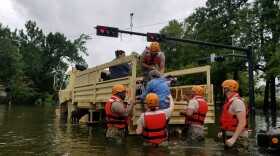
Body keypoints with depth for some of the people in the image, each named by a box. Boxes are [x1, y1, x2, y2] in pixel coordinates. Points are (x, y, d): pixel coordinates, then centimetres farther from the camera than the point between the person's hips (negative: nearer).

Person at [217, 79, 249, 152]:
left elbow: (242, 122, -26)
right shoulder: (231, 101, 14)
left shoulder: (237, 101, -18)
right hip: (230, 136, 10)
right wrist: (224, 132, 21)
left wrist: (233, 138, -30)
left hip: (237, 139, -10)